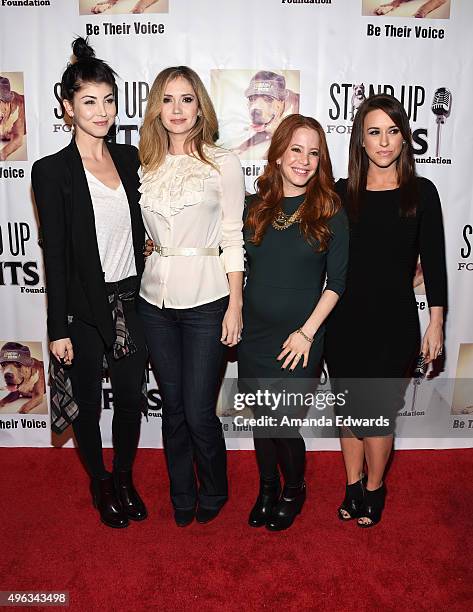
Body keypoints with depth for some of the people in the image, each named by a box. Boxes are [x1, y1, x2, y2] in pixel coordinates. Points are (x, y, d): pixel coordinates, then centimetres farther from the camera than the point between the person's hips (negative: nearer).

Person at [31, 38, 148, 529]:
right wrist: (58, 330, -9)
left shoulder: (129, 158, 5)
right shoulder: (51, 171, -9)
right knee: (88, 404, 13)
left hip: (130, 301, 4)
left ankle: (124, 479, 38)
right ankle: (100, 484, 37)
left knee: (131, 398, 14)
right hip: (82, 309, -4)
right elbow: (54, 255, -9)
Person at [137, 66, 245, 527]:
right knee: (172, 408, 14)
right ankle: (182, 496, 35)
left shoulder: (223, 164, -2)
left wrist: (235, 306, -7)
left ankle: (213, 493, 30)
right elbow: (140, 235, 12)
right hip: (155, 300, 4)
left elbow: (232, 239, -4)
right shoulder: (145, 165, 8)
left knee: (199, 413, 0)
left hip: (205, 301, -3)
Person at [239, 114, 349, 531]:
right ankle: (267, 487, 39)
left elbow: (336, 281, -5)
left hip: (300, 340, -3)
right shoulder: (256, 206, 4)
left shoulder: (330, 211, -4)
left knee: (283, 423, 0)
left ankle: (294, 490, 31)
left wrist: (307, 331, -11)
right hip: (254, 336, 3)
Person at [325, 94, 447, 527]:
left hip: (395, 321, -2)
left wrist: (436, 323, -2)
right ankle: (353, 486, 35)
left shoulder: (421, 192, -2)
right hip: (345, 320, 2)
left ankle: (375, 488, 32)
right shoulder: (342, 192, 2)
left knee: (377, 412, 6)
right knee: (350, 408, 13)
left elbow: (434, 262, 0)